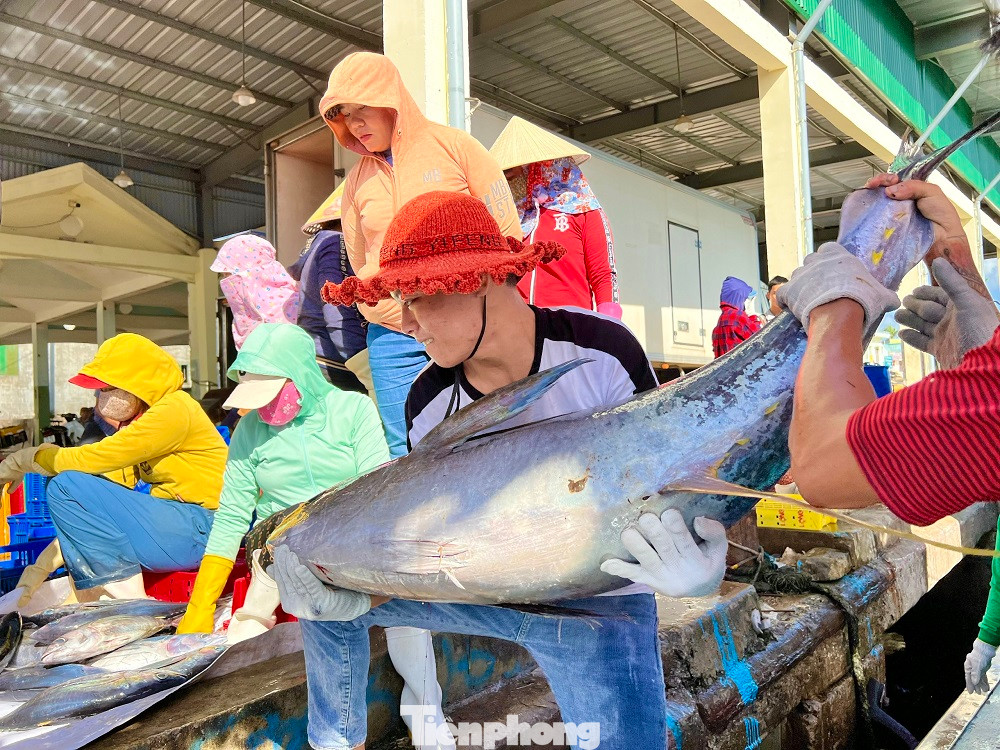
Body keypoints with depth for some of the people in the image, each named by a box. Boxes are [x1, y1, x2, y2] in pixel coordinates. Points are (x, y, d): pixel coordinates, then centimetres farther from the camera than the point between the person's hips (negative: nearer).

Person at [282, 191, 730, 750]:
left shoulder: (602, 350, -20)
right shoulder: (428, 405, -9)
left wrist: (700, 569, -34)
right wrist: (358, 597, -21)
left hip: (598, 600, -4)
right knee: (328, 580, 6)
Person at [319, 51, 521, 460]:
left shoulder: (452, 146, 3)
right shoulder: (357, 181, 13)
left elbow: (509, 234, 2)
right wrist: (392, 307, 2)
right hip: (394, 342, 3)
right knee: (406, 456, 2)